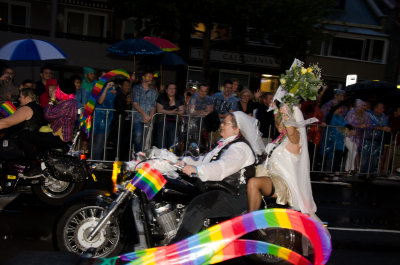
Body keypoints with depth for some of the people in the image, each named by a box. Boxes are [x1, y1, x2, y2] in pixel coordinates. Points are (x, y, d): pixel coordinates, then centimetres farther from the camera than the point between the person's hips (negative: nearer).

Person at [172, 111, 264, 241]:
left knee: (197, 206, -30)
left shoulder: (240, 148, -13)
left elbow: (223, 167, -30)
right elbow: (206, 160, 24)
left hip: (234, 196, -10)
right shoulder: (225, 143, 20)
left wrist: (196, 169, -40)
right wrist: (186, 161, 10)